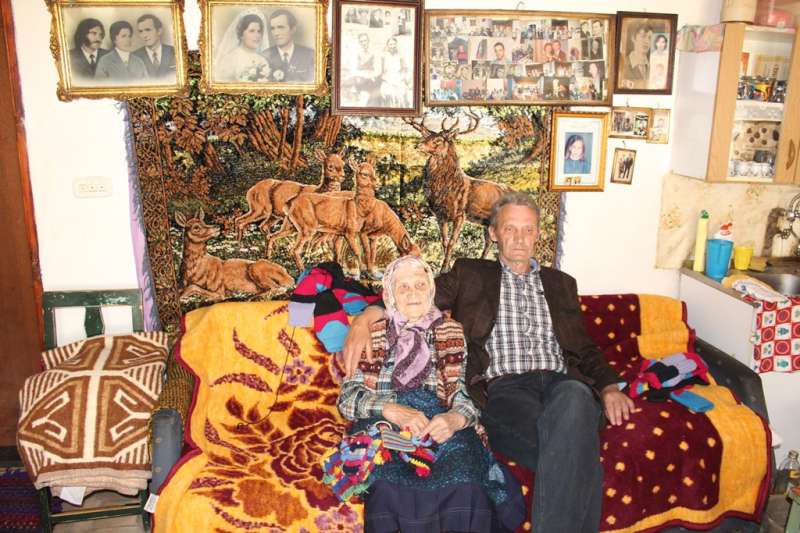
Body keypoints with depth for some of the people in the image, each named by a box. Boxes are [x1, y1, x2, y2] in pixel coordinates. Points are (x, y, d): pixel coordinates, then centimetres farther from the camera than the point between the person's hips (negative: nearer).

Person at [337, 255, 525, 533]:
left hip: (440, 426, 0)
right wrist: (391, 410, -14)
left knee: (463, 483, -33)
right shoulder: (372, 334, 17)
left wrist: (455, 419, -17)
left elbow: (466, 393, 8)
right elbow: (347, 398, 6)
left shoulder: (451, 332, 18)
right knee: (389, 483, -35)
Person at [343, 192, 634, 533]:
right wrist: (363, 319, -8)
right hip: (503, 389, -2)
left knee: (576, 397, -38)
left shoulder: (561, 283, 29)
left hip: (561, 382, 3)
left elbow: (585, 349, 27)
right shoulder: (469, 275, 21)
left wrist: (609, 387, 6)